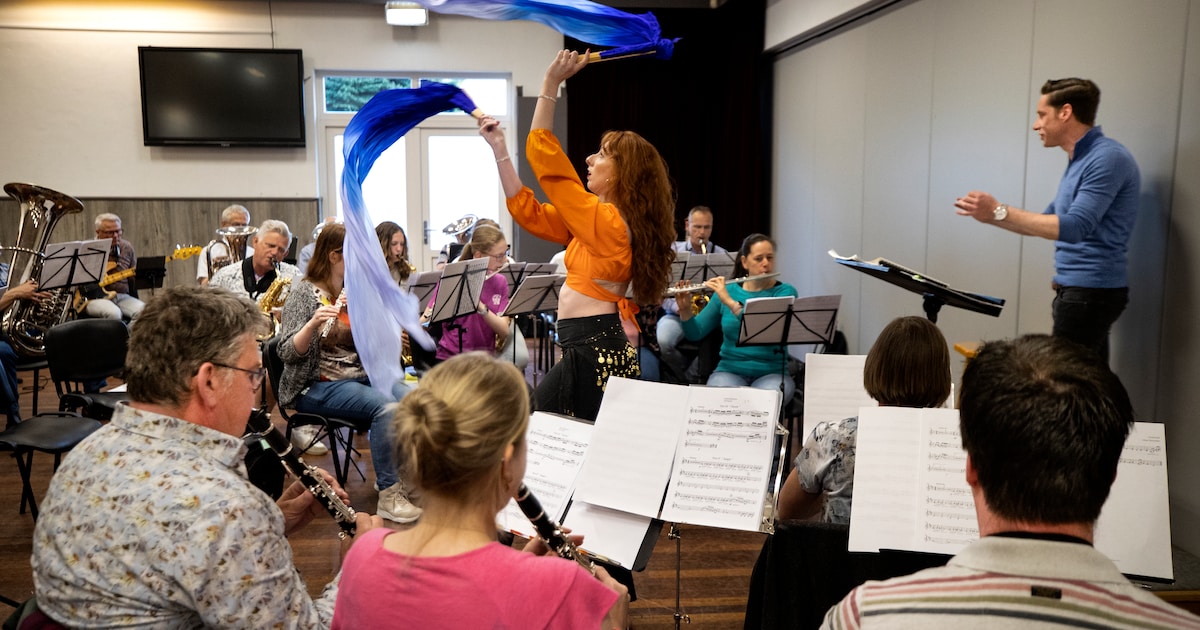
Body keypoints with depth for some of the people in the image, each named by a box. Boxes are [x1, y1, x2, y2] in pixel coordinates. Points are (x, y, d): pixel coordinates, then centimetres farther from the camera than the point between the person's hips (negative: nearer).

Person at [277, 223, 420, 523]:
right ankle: (388, 495, -22)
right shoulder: (304, 291, -6)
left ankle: (401, 475, -6)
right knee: (385, 405, -31)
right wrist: (314, 323, -30)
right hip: (317, 385, -6)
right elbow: (287, 353, -14)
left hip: (360, 375, 6)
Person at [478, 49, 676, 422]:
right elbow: (527, 210, 15)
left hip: (594, 354, -10)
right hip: (596, 350, 10)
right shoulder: (596, 223, 14)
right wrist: (498, 147, 15)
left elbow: (543, 157, -17)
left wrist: (550, 83, -14)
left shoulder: (604, 220, -15)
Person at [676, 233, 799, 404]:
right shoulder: (727, 291, 6)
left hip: (772, 373, -1)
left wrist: (730, 302, -25)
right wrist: (685, 310, -12)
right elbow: (695, 334, 9)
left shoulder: (785, 292, -1)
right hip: (729, 370, 1)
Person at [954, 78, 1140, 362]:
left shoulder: (1107, 158, -15)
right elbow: (1049, 222, 21)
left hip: (1091, 291, -10)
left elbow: (1074, 227, -25)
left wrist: (1000, 211, -23)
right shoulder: (1079, 159, 16)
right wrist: (990, 215, 11)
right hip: (1080, 288, 10)